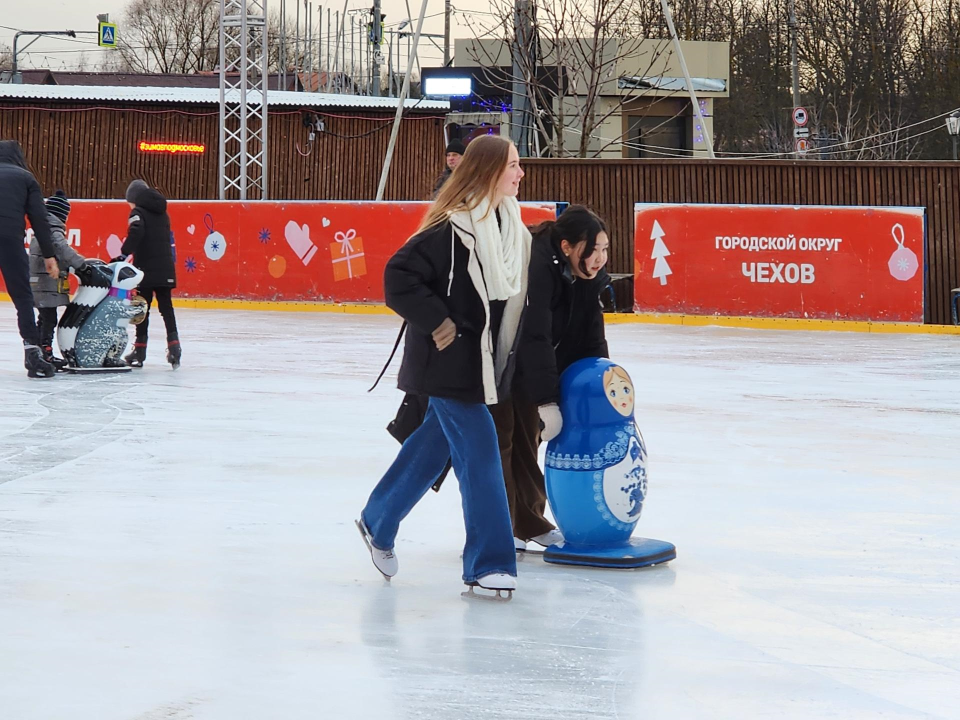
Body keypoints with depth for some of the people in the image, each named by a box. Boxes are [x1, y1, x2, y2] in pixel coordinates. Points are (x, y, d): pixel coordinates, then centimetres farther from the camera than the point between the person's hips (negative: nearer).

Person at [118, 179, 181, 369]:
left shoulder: (138, 213, -5)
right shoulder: (162, 213, 18)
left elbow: (135, 235, -22)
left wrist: (124, 255, -23)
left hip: (146, 268, -6)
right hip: (165, 269, 6)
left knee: (143, 308, 1)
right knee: (166, 307, 8)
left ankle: (140, 350, 3)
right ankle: (174, 347, -4)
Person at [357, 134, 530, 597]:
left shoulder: (511, 226, 5)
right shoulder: (452, 229, -21)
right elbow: (399, 276, -22)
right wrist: (437, 322, -20)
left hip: (482, 363, 8)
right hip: (449, 362, -8)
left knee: (433, 446, 19)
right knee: (479, 453, -8)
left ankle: (378, 524, 37)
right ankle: (488, 564, -2)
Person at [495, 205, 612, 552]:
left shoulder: (587, 278, -9)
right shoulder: (535, 268, -36)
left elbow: (592, 339, -4)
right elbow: (535, 339, -38)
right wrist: (547, 401, -38)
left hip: (528, 365, 8)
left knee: (528, 433, 13)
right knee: (499, 434, -7)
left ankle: (529, 522, 21)